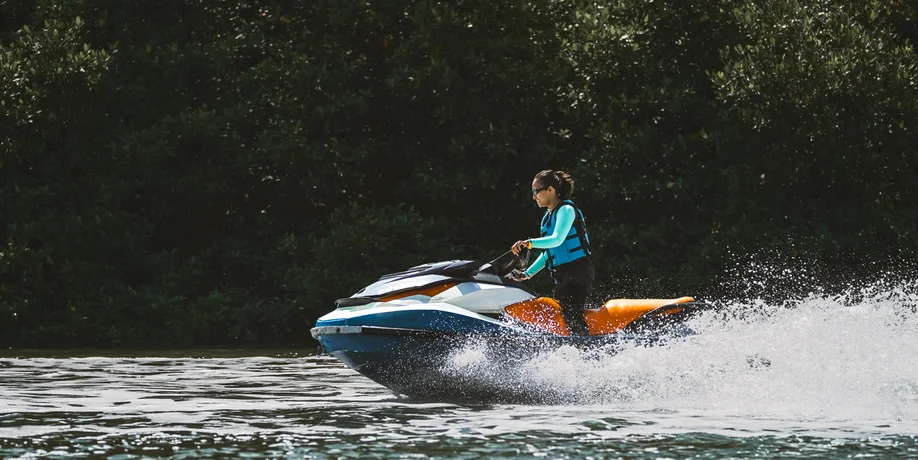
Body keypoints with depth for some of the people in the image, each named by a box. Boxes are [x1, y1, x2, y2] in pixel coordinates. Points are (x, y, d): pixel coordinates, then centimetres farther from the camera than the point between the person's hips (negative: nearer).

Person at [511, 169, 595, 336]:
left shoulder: (566, 210, -8)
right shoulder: (548, 217, 19)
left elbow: (557, 239, -24)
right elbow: (548, 253, 27)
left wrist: (529, 243, -34)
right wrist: (528, 273, 25)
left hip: (578, 271, -9)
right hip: (561, 276, 9)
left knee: (571, 315, -22)